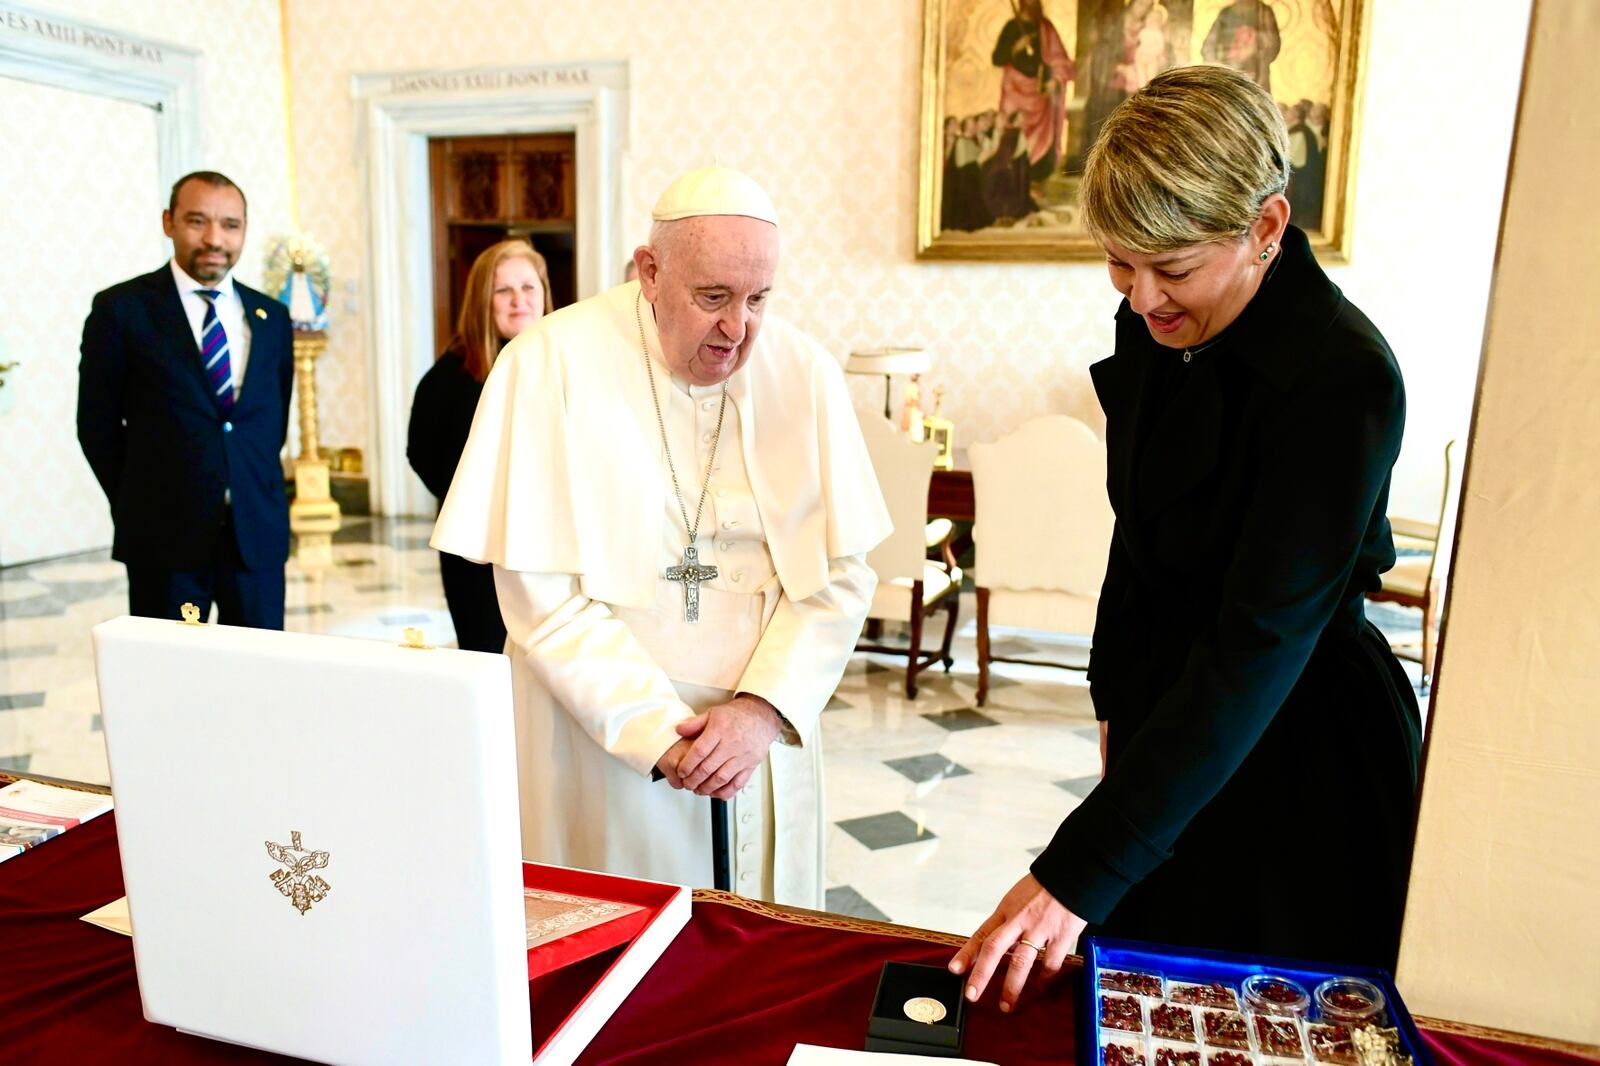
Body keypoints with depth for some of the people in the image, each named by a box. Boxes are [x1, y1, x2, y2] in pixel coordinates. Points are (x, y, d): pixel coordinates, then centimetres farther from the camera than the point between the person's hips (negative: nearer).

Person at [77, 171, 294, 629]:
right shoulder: (121, 309, -2)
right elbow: (97, 425, 2)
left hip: (258, 532, 3)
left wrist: (255, 495, 11)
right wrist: (140, 506, 5)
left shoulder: (272, 316, 9)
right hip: (165, 535, -3)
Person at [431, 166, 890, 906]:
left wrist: (763, 708, -15)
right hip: (598, 738, -2)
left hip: (760, 735, 3)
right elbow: (540, 591, -13)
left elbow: (842, 575, -3)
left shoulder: (804, 374, -4)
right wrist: (657, 730, -17)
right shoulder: (550, 363, -11)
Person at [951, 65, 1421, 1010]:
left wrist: (1077, 874, -32)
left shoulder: (1342, 381, -26)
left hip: (1295, 752, -6)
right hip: (1167, 718, 7)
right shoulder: (1154, 327, -4)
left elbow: (1258, 647, -30)